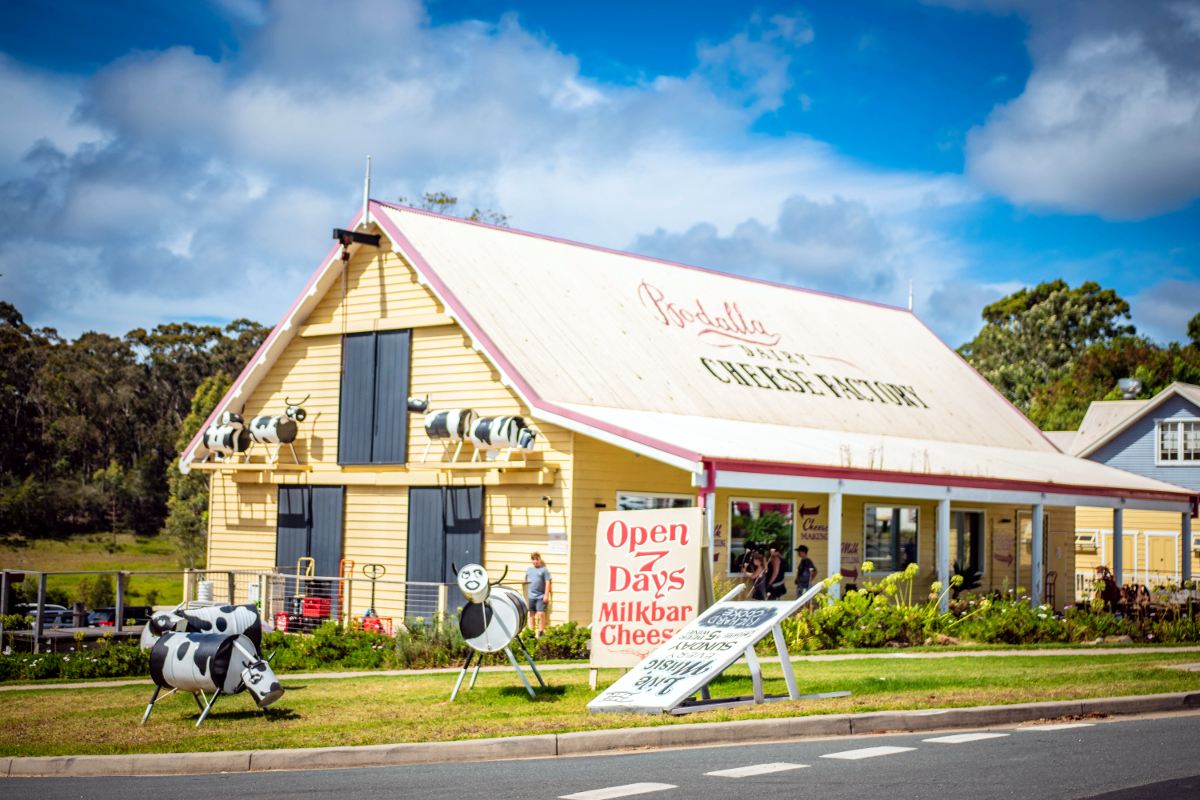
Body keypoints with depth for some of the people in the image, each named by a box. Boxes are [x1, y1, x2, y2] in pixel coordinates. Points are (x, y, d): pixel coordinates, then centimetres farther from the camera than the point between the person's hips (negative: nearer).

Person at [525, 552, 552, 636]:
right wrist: (525, 594, 15)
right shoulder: (529, 570, 15)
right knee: (531, 614, 8)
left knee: (541, 614, -10)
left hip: (541, 597, -5)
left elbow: (547, 583, -5)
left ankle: (541, 632, -4)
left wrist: (546, 595, -11)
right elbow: (525, 582, 21)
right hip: (530, 596, 5)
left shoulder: (544, 570, -1)